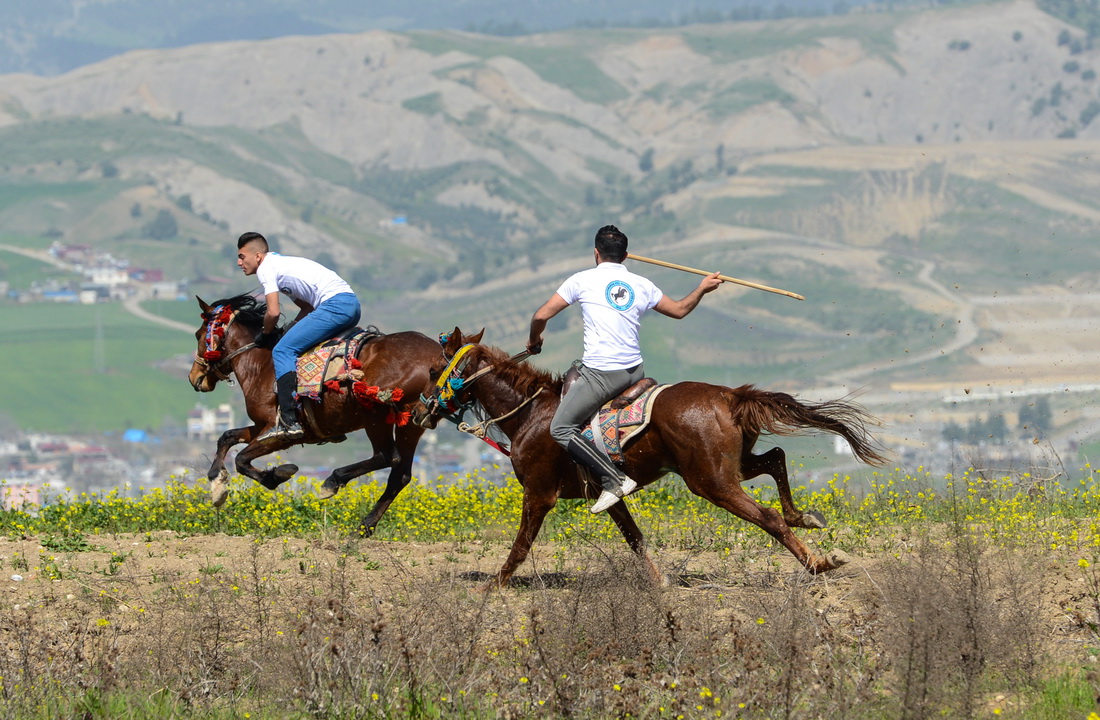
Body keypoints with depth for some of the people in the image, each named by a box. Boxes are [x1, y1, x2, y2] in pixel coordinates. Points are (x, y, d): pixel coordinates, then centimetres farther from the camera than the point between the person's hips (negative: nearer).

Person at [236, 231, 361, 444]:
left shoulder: (266, 268, 0)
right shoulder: (281, 263, 29)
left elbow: (274, 312, -9)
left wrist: (266, 334, 10)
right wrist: (287, 332, 21)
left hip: (335, 304, -10)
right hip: (352, 303, 10)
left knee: (282, 351, -11)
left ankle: (288, 421, -23)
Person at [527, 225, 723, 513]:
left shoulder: (583, 280, -2)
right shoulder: (642, 285, 10)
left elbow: (541, 316, -1)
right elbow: (679, 309, 26)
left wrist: (534, 340, 20)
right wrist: (702, 289, 43)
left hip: (601, 373, -6)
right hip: (634, 370, 7)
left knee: (561, 428, -1)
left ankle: (615, 479, -14)